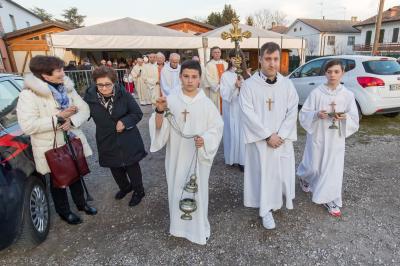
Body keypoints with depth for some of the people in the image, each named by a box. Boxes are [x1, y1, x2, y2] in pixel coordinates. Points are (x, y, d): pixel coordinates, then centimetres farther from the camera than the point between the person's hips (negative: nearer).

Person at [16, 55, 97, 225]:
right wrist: (59, 118, -26)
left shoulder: (67, 88, -1)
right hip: (52, 148, -5)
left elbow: (84, 109, -3)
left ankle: (81, 203, 45)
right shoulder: (28, 95, -19)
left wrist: (72, 120, -22)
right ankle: (64, 212, 39)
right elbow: (27, 126, -26)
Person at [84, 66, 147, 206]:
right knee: (115, 168, 21)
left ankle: (138, 191, 36)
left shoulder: (123, 94, -17)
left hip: (127, 139, -3)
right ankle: (125, 187, 49)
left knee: (132, 166, 11)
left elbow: (138, 113, -9)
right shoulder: (89, 96, -12)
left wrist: (125, 122, -23)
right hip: (107, 141, 3)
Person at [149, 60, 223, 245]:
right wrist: (160, 111, -23)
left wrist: (205, 139, -22)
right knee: (176, 189, 14)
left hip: (198, 155, -1)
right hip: (176, 155, 2)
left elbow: (217, 127, -3)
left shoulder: (206, 103, -7)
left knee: (198, 190, 9)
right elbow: (159, 127, -5)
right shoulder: (170, 100, -5)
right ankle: (178, 225, 39)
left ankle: (199, 228, 33)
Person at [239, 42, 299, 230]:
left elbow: (292, 111, -1)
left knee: (283, 171, 13)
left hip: (282, 138, 3)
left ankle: (283, 197, 41)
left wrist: (281, 134, -12)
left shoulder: (287, 84, 1)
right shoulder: (249, 84, -10)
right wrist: (268, 135, -15)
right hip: (260, 139, -3)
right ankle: (266, 209, 21)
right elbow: (248, 114, -14)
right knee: (263, 172, 4)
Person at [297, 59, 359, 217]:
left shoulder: (348, 95, -1)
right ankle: (304, 177, 44)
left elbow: (354, 118, 1)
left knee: (333, 168, 4)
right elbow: (304, 114, -5)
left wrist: (344, 117, -20)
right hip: (317, 135, -1)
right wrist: (316, 114, -24)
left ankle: (330, 199, 20)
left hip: (336, 138, 2)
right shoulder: (316, 93, -8)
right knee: (314, 166, 8)